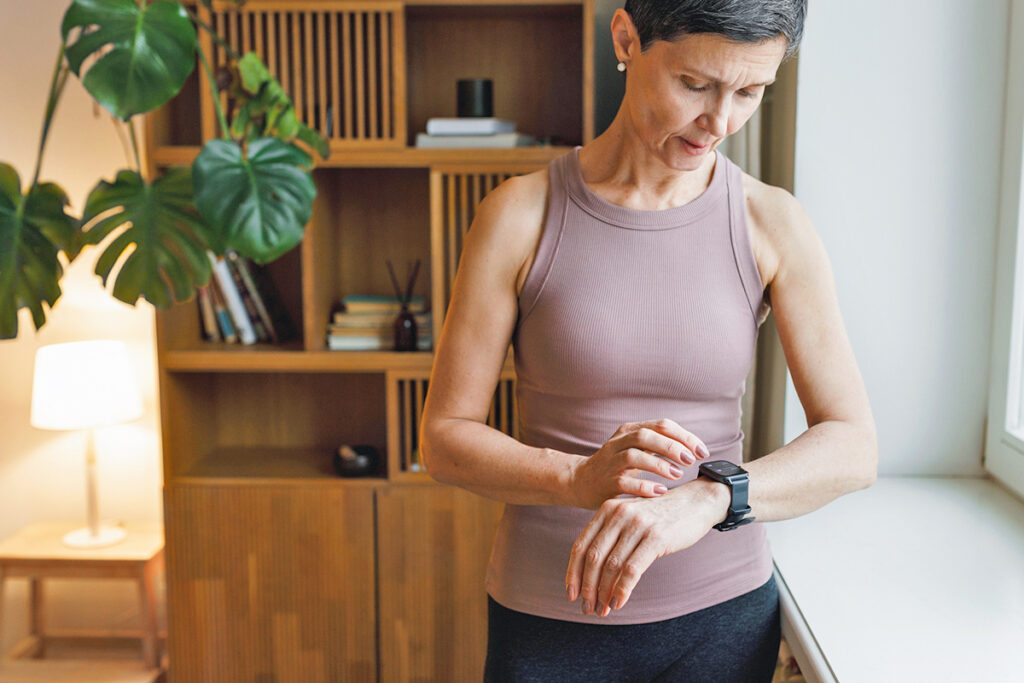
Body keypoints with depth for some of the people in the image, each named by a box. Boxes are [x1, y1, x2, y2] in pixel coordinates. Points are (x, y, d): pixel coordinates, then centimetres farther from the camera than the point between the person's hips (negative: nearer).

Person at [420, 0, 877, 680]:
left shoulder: (773, 224, -7)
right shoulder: (520, 214, -11)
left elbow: (853, 445, -12)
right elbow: (444, 436, -9)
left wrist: (708, 498, -30)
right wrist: (579, 480, -27)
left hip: (721, 613, 2)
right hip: (550, 616, -1)